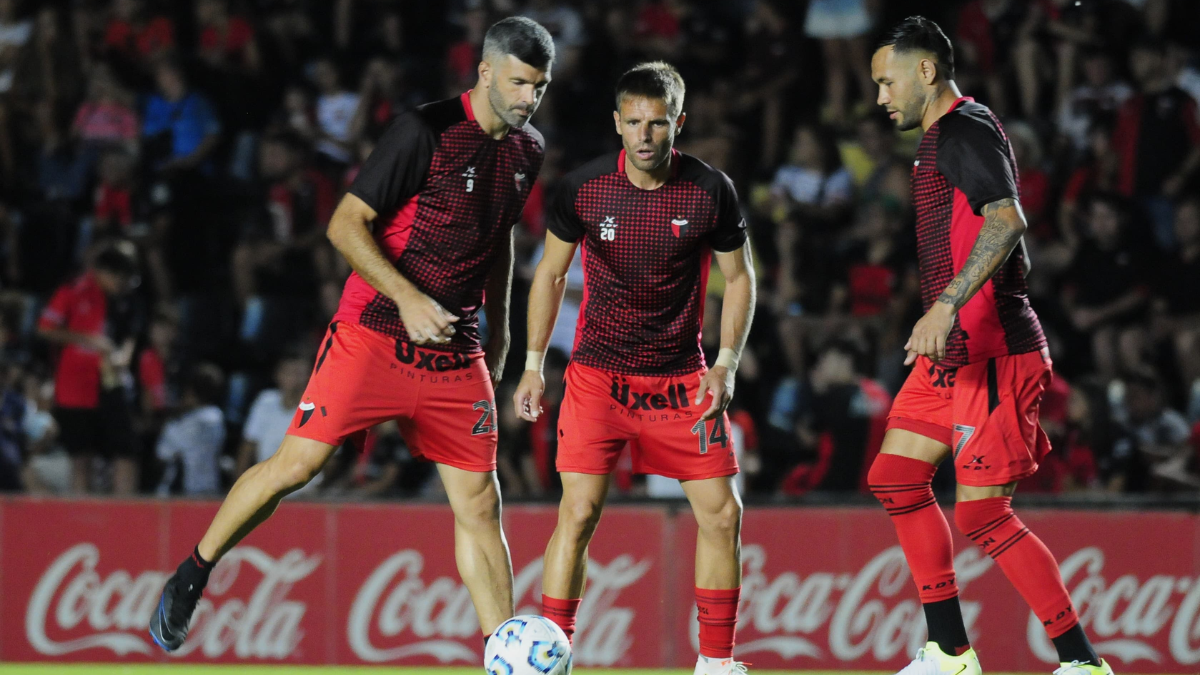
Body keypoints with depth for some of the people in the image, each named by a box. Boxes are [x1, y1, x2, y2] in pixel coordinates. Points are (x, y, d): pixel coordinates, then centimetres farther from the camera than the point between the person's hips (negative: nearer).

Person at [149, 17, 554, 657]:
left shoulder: (527, 151, 8)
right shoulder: (425, 131, -14)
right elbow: (346, 225, -13)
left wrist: (499, 326, 22)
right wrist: (407, 298, -22)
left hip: (456, 352, 6)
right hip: (373, 334, -5)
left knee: (479, 503, 1)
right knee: (296, 464, -9)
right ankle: (191, 575, 10)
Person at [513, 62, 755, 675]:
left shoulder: (711, 191, -9)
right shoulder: (583, 188, -10)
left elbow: (739, 278, 4)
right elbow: (550, 274, 5)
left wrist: (726, 364, -7)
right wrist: (534, 364, 2)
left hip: (681, 377, 1)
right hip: (597, 372, -1)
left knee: (722, 514, -2)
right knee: (579, 512, -13)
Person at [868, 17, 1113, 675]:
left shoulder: (965, 130, -13)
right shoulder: (940, 138, 19)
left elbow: (1007, 220, -29)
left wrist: (947, 305, -37)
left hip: (992, 351, -11)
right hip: (954, 351, 11)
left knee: (983, 515, -11)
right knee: (895, 478, 12)